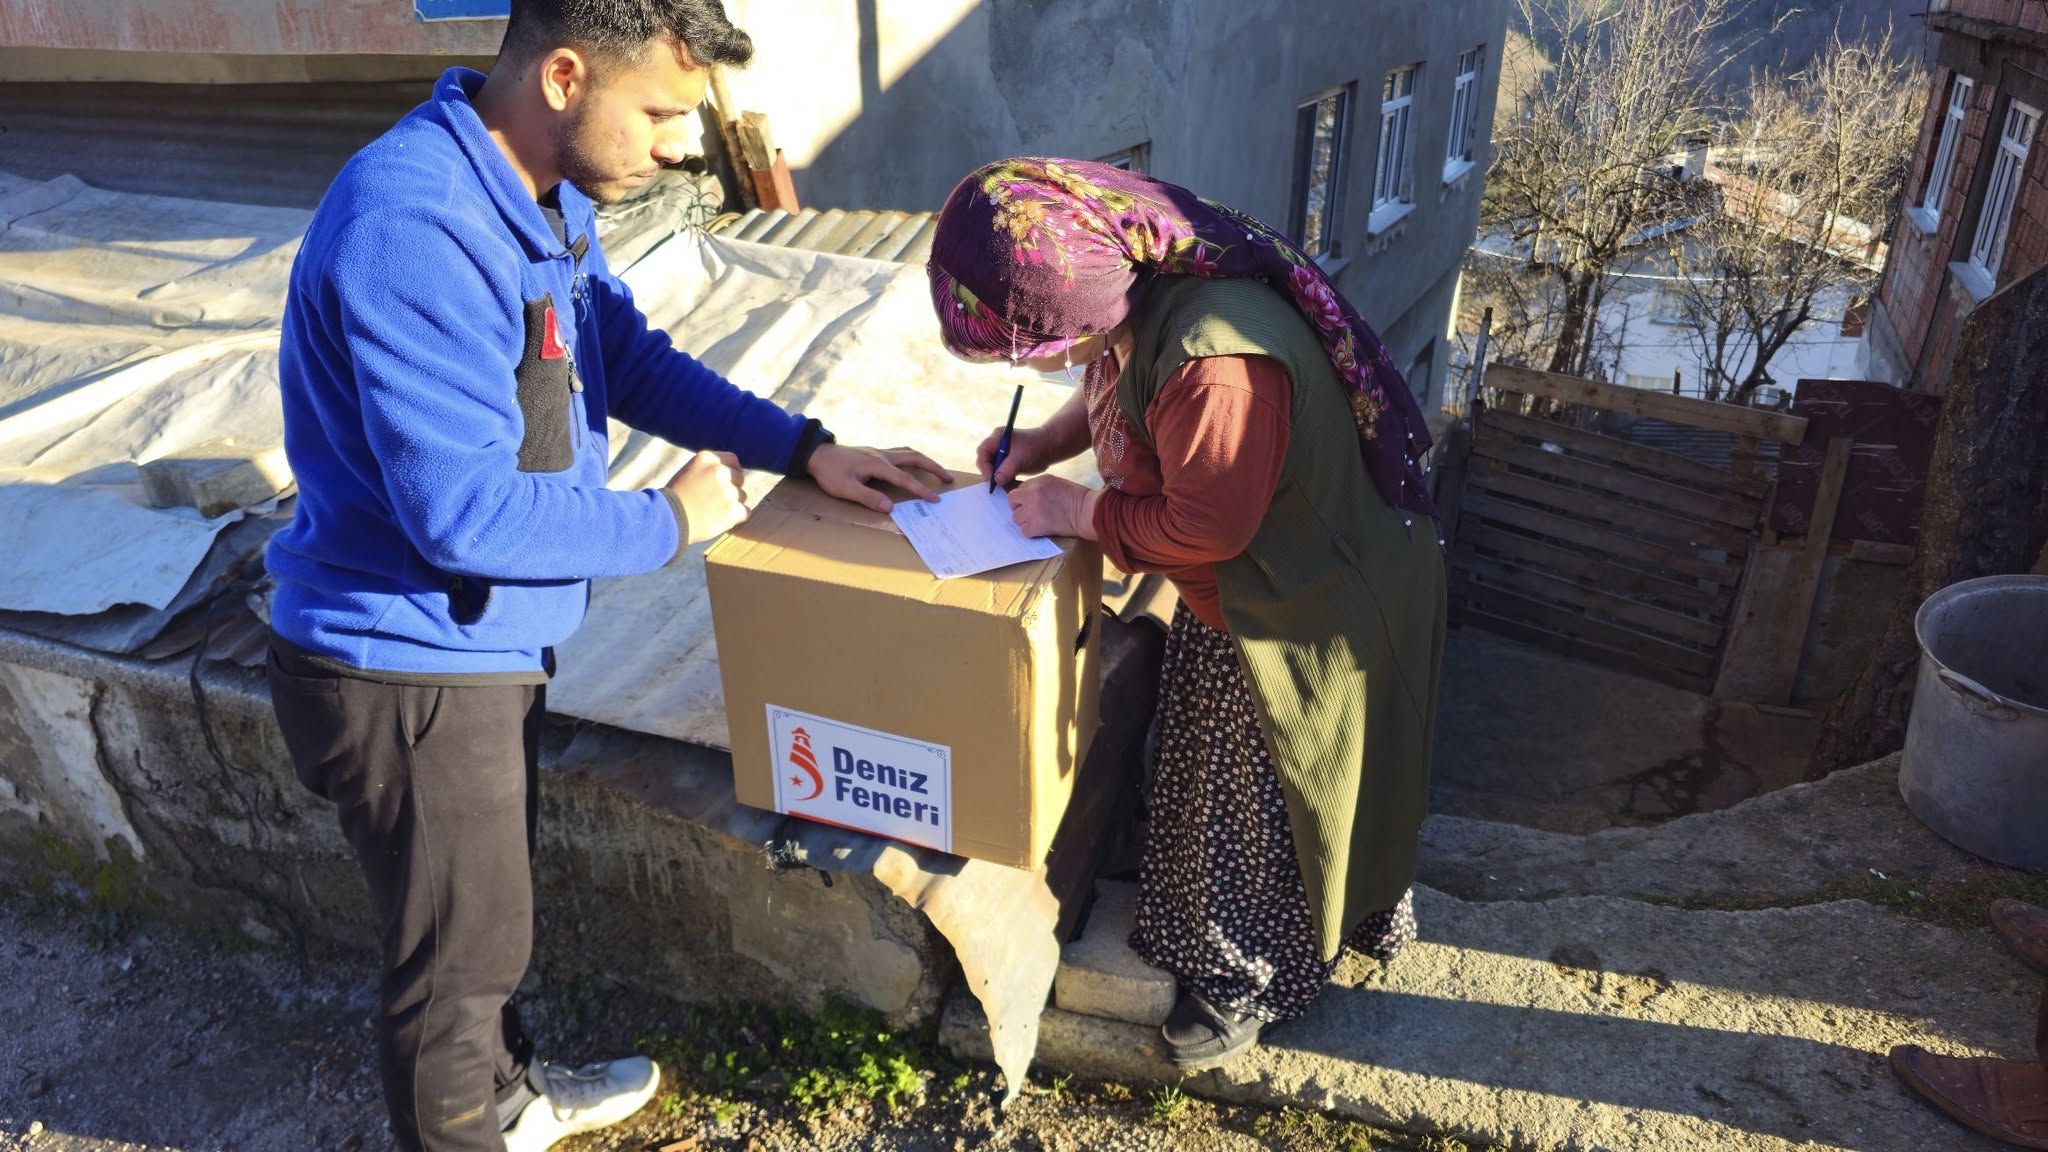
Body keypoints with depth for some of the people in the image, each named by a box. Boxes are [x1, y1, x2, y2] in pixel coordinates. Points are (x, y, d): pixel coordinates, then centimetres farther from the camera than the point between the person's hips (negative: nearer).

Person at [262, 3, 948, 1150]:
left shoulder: (552, 196, 0)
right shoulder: (411, 226, -30)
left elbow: (633, 359, 11)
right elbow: (465, 512, -31)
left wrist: (808, 449, 1)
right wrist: (671, 523, -18)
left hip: (488, 645, 9)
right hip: (409, 676, -9)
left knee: (495, 909, 28)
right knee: (459, 949, 14)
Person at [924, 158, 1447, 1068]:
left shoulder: (1217, 367, -39)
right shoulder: (1141, 292, -10)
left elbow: (1206, 525, -29)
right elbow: (1116, 388, 11)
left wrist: (1080, 512, -17)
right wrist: (1047, 443, -4)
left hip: (1309, 612, -8)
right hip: (1235, 593, 9)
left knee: (1266, 797, 13)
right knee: (1213, 776, 25)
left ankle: (1258, 979, 38)